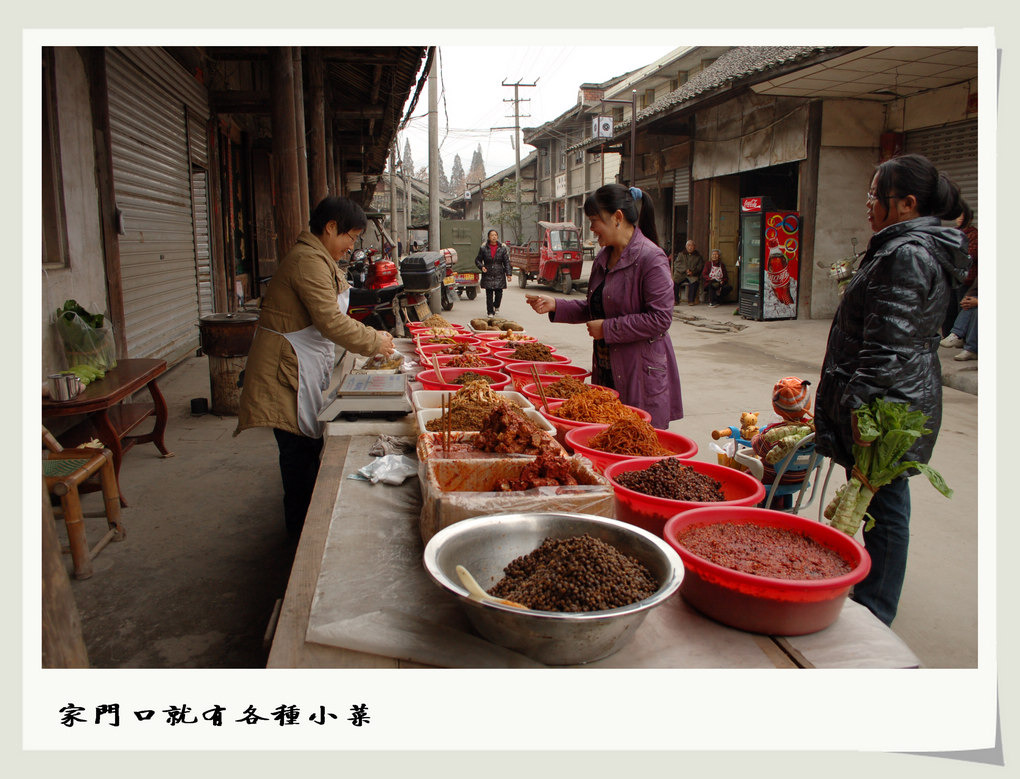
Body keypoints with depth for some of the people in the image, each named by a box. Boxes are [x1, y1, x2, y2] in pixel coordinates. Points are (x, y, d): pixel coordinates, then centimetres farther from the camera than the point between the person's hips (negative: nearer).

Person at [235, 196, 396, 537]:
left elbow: (329, 317, 20)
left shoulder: (318, 259, 17)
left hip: (304, 365, 11)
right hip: (288, 367, -11)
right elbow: (330, 322, -25)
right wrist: (374, 342, -14)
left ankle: (302, 522, 27)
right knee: (300, 448, -2)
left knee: (308, 445, 15)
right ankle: (301, 531, 11)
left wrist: (372, 337, 11)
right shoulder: (309, 260, -19)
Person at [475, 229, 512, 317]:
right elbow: (477, 260, 11)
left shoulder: (502, 248, 4)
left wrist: (508, 274, -2)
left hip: (499, 275, 0)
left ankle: (496, 307, 28)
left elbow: (507, 262, 5)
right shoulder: (483, 248, 2)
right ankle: (490, 312, 9)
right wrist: (481, 267, -8)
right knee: (489, 295, -2)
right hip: (488, 275, 0)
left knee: (499, 294, -1)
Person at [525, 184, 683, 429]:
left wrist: (607, 328, -17)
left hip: (642, 374, -8)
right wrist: (555, 306, 7)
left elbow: (660, 319, -20)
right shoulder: (604, 257, 11)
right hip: (606, 371, 8)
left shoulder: (650, 258, -15)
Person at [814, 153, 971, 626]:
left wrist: (861, 403, -22)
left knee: (884, 504, -1)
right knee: (884, 502, 17)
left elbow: (889, 345, -24)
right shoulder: (925, 248, 16)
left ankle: (873, 618, 12)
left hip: (886, 407, -10)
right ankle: (873, 601, 31)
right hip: (901, 403, 10)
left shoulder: (905, 255, -19)